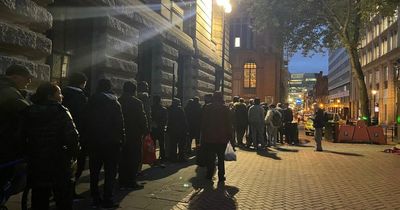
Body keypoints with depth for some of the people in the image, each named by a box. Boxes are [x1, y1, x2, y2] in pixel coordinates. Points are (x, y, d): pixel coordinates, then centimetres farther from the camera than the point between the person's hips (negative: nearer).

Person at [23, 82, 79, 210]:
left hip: (35, 166, 5)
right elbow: (72, 137, -21)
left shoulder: (29, 113, 4)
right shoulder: (60, 112, -13)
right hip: (59, 165, -5)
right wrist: (73, 156, -7)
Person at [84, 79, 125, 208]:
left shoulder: (91, 101, 5)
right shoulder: (114, 102, -8)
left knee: (94, 171, 13)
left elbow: (86, 122, 7)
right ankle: (107, 200, 4)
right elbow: (120, 124, -11)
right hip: (111, 142, -4)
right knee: (110, 172, 4)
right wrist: (121, 139, -4)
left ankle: (95, 199, 18)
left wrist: (88, 138, 12)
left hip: (93, 142, 4)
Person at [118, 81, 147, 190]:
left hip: (122, 134, 5)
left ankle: (122, 181, 19)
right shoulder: (137, 102, -12)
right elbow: (142, 119, -12)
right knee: (134, 158, 3)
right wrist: (144, 130, 1)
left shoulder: (118, 101, 4)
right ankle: (131, 182, 6)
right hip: (134, 135, -5)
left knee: (122, 158, 12)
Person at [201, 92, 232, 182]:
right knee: (221, 157, 7)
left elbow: (203, 123, 2)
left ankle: (209, 175, 13)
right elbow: (229, 123, -3)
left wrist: (203, 135, 8)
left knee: (210, 157, 9)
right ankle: (221, 176, 9)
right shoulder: (225, 108, -3)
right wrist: (230, 135, 3)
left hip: (209, 137, 1)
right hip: (222, 137, 0)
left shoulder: (207, 108, 0)